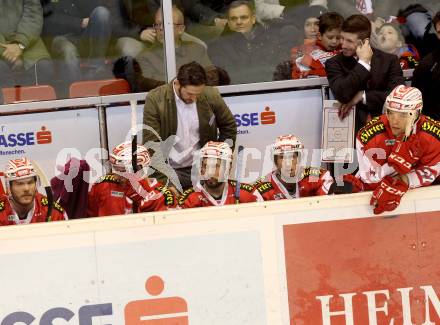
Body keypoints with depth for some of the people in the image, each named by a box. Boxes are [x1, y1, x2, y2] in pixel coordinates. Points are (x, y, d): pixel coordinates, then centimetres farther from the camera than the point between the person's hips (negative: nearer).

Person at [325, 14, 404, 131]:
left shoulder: (389, 60, 7)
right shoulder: (334, 64, 4)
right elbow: (342, 95, -13)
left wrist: (362, 96, -7)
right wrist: (363, 63, -8)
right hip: (353, 127, -1)